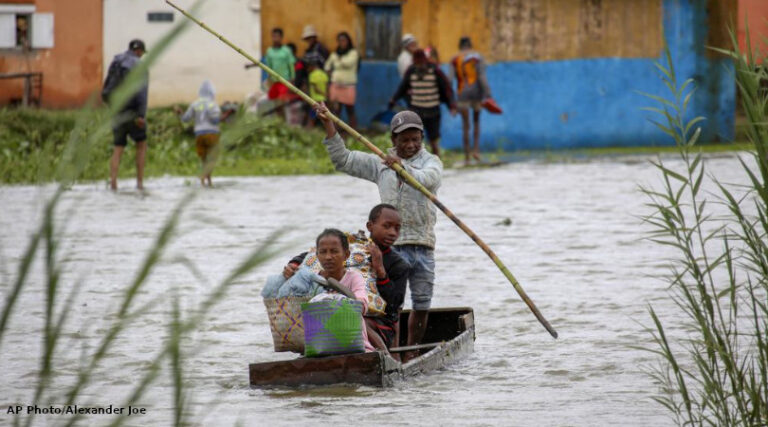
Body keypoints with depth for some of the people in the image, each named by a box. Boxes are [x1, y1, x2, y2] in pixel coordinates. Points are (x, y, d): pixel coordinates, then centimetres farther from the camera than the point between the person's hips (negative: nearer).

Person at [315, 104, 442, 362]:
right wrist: (329, 125, 3)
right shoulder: (380, 164, 13)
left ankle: (411, 352, 20)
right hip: (392, 245, 0)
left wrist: (404, 167, -33)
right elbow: (343, 160, 11)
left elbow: (428, 180, -15)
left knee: (422, 305, 6)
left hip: (423, 246, 1)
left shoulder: (431, 162, 8)